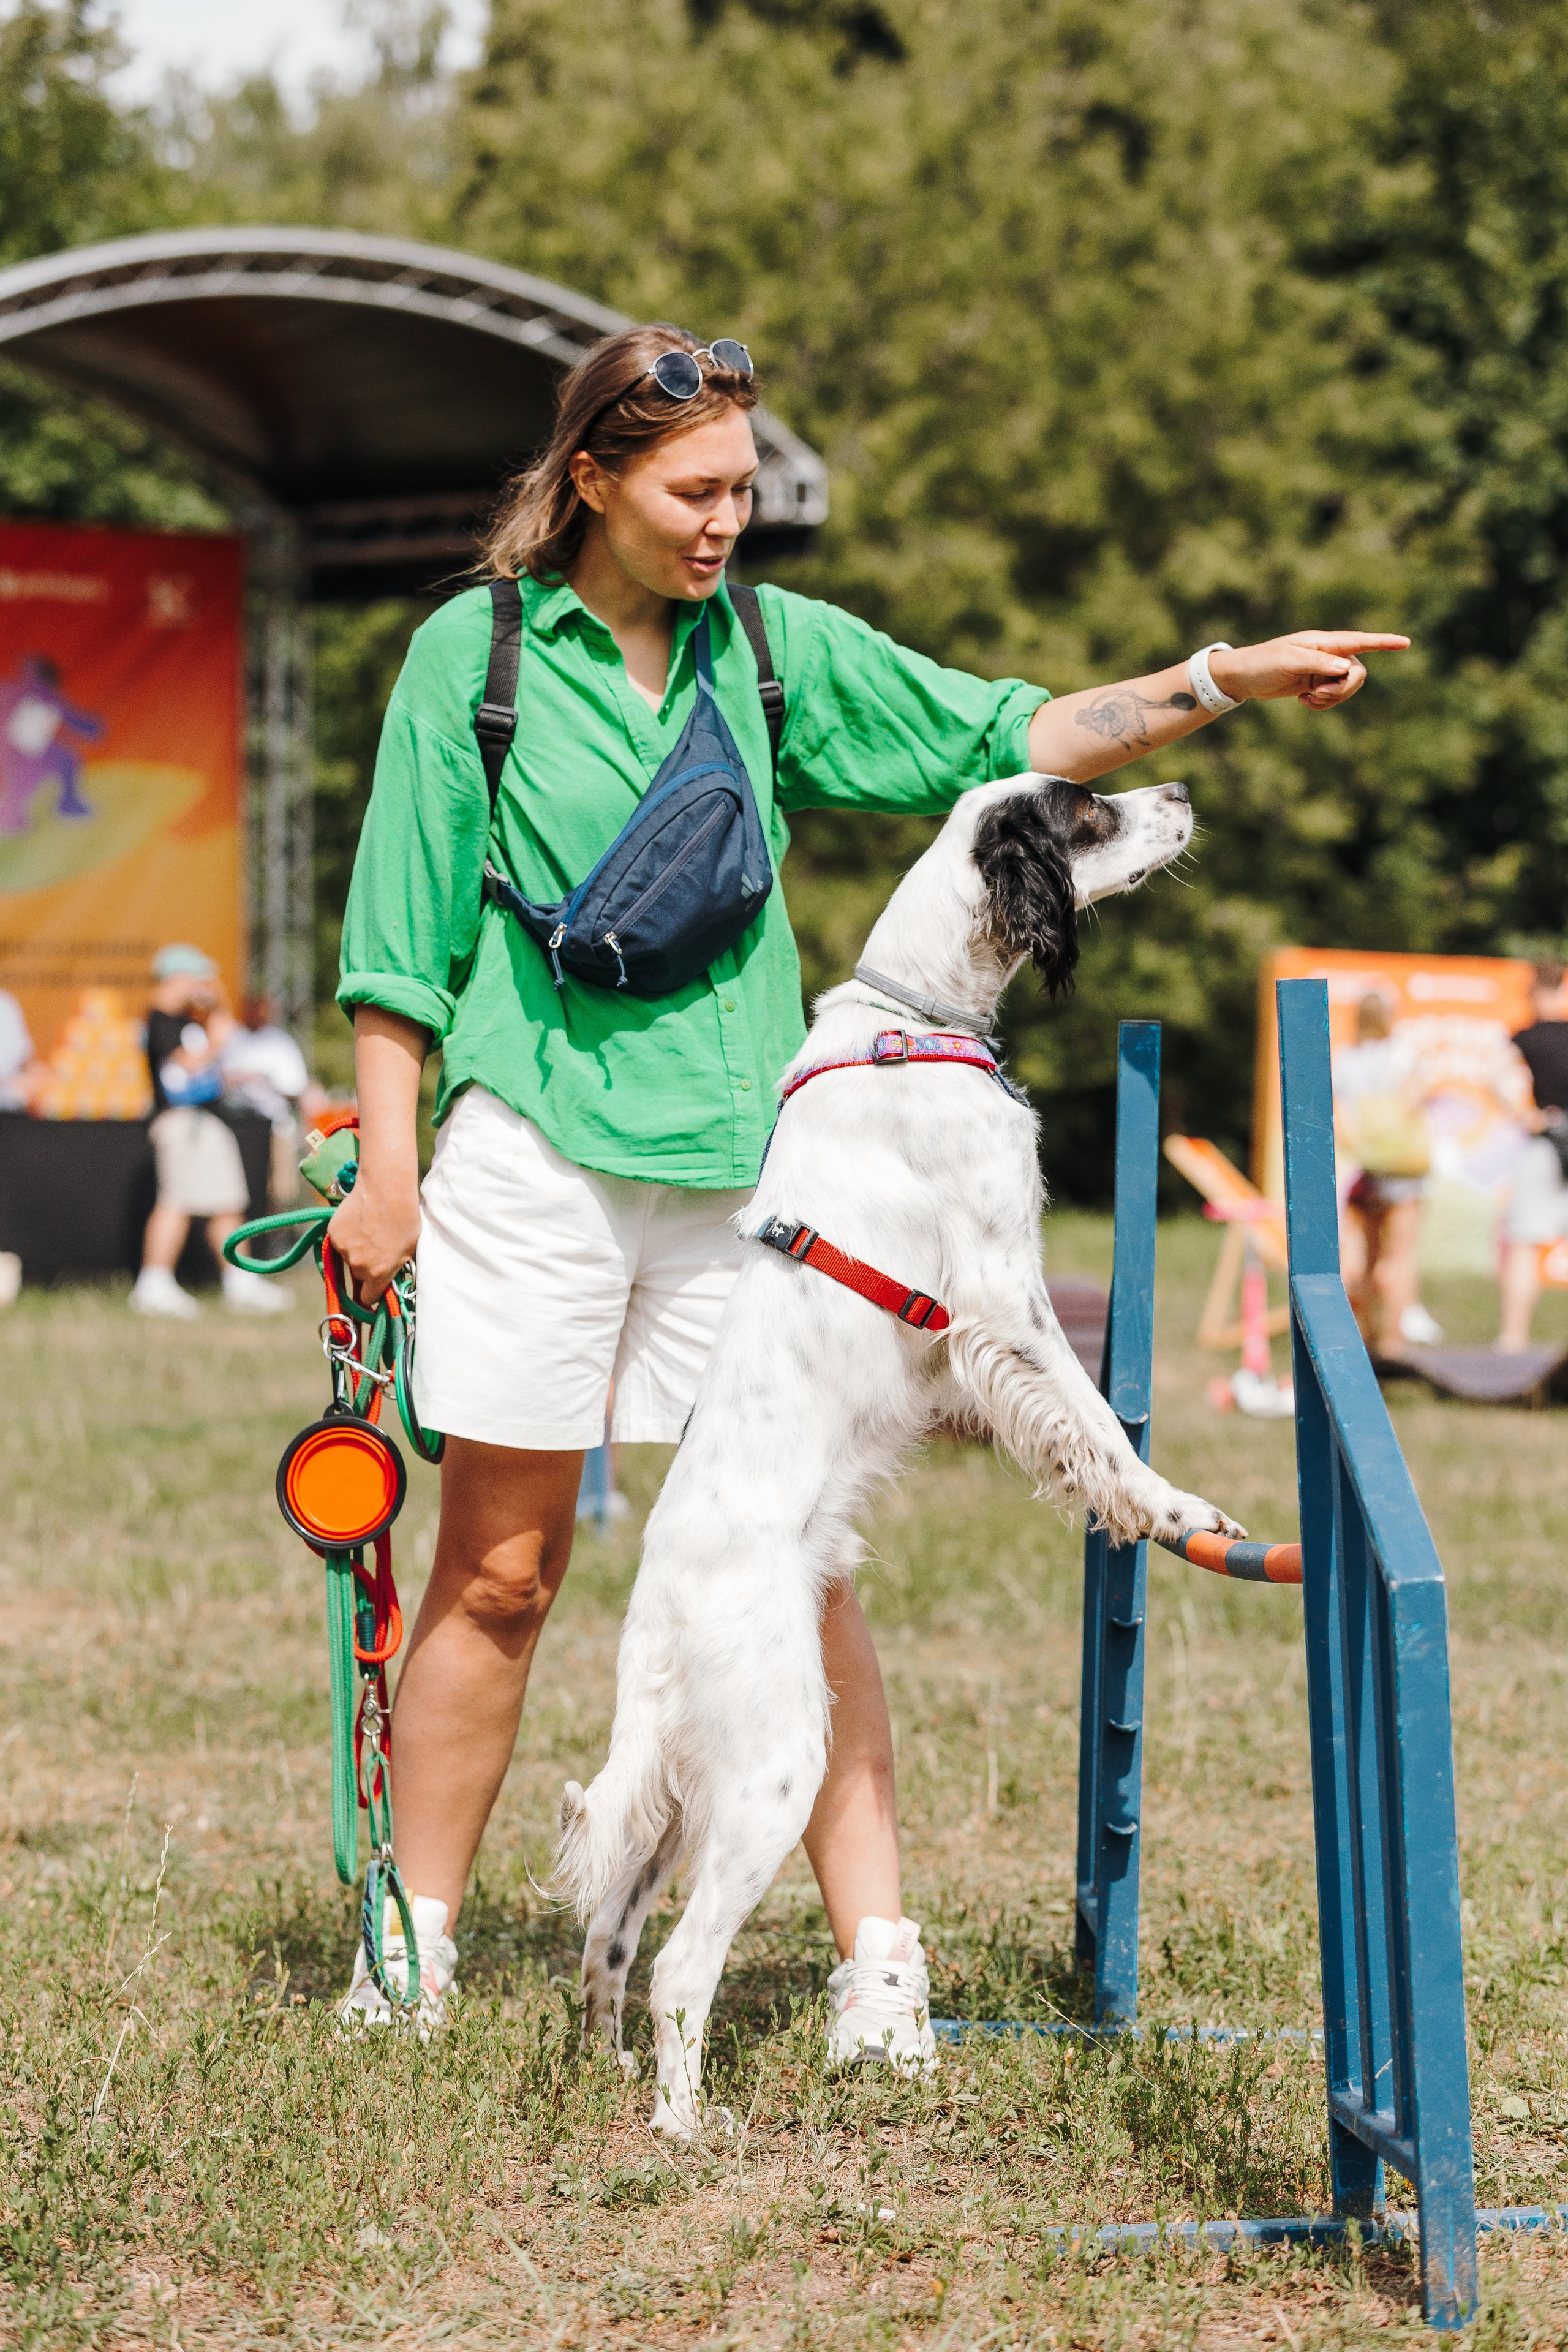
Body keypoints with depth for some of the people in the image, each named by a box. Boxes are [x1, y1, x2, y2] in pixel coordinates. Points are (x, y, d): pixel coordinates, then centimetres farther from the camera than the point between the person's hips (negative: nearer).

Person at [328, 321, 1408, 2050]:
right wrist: (388, 1168, -1)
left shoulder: (779, 648, 10)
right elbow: (403, 936, 4)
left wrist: (1225, 679, -3)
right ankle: (415, 1948, 15)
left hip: (744, 1155, 2)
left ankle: (876, 1952, 2)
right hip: (536, 1146, -2)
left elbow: (1006, 737, 8)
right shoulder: (476, 651, 2)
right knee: (499, 1570, 3)